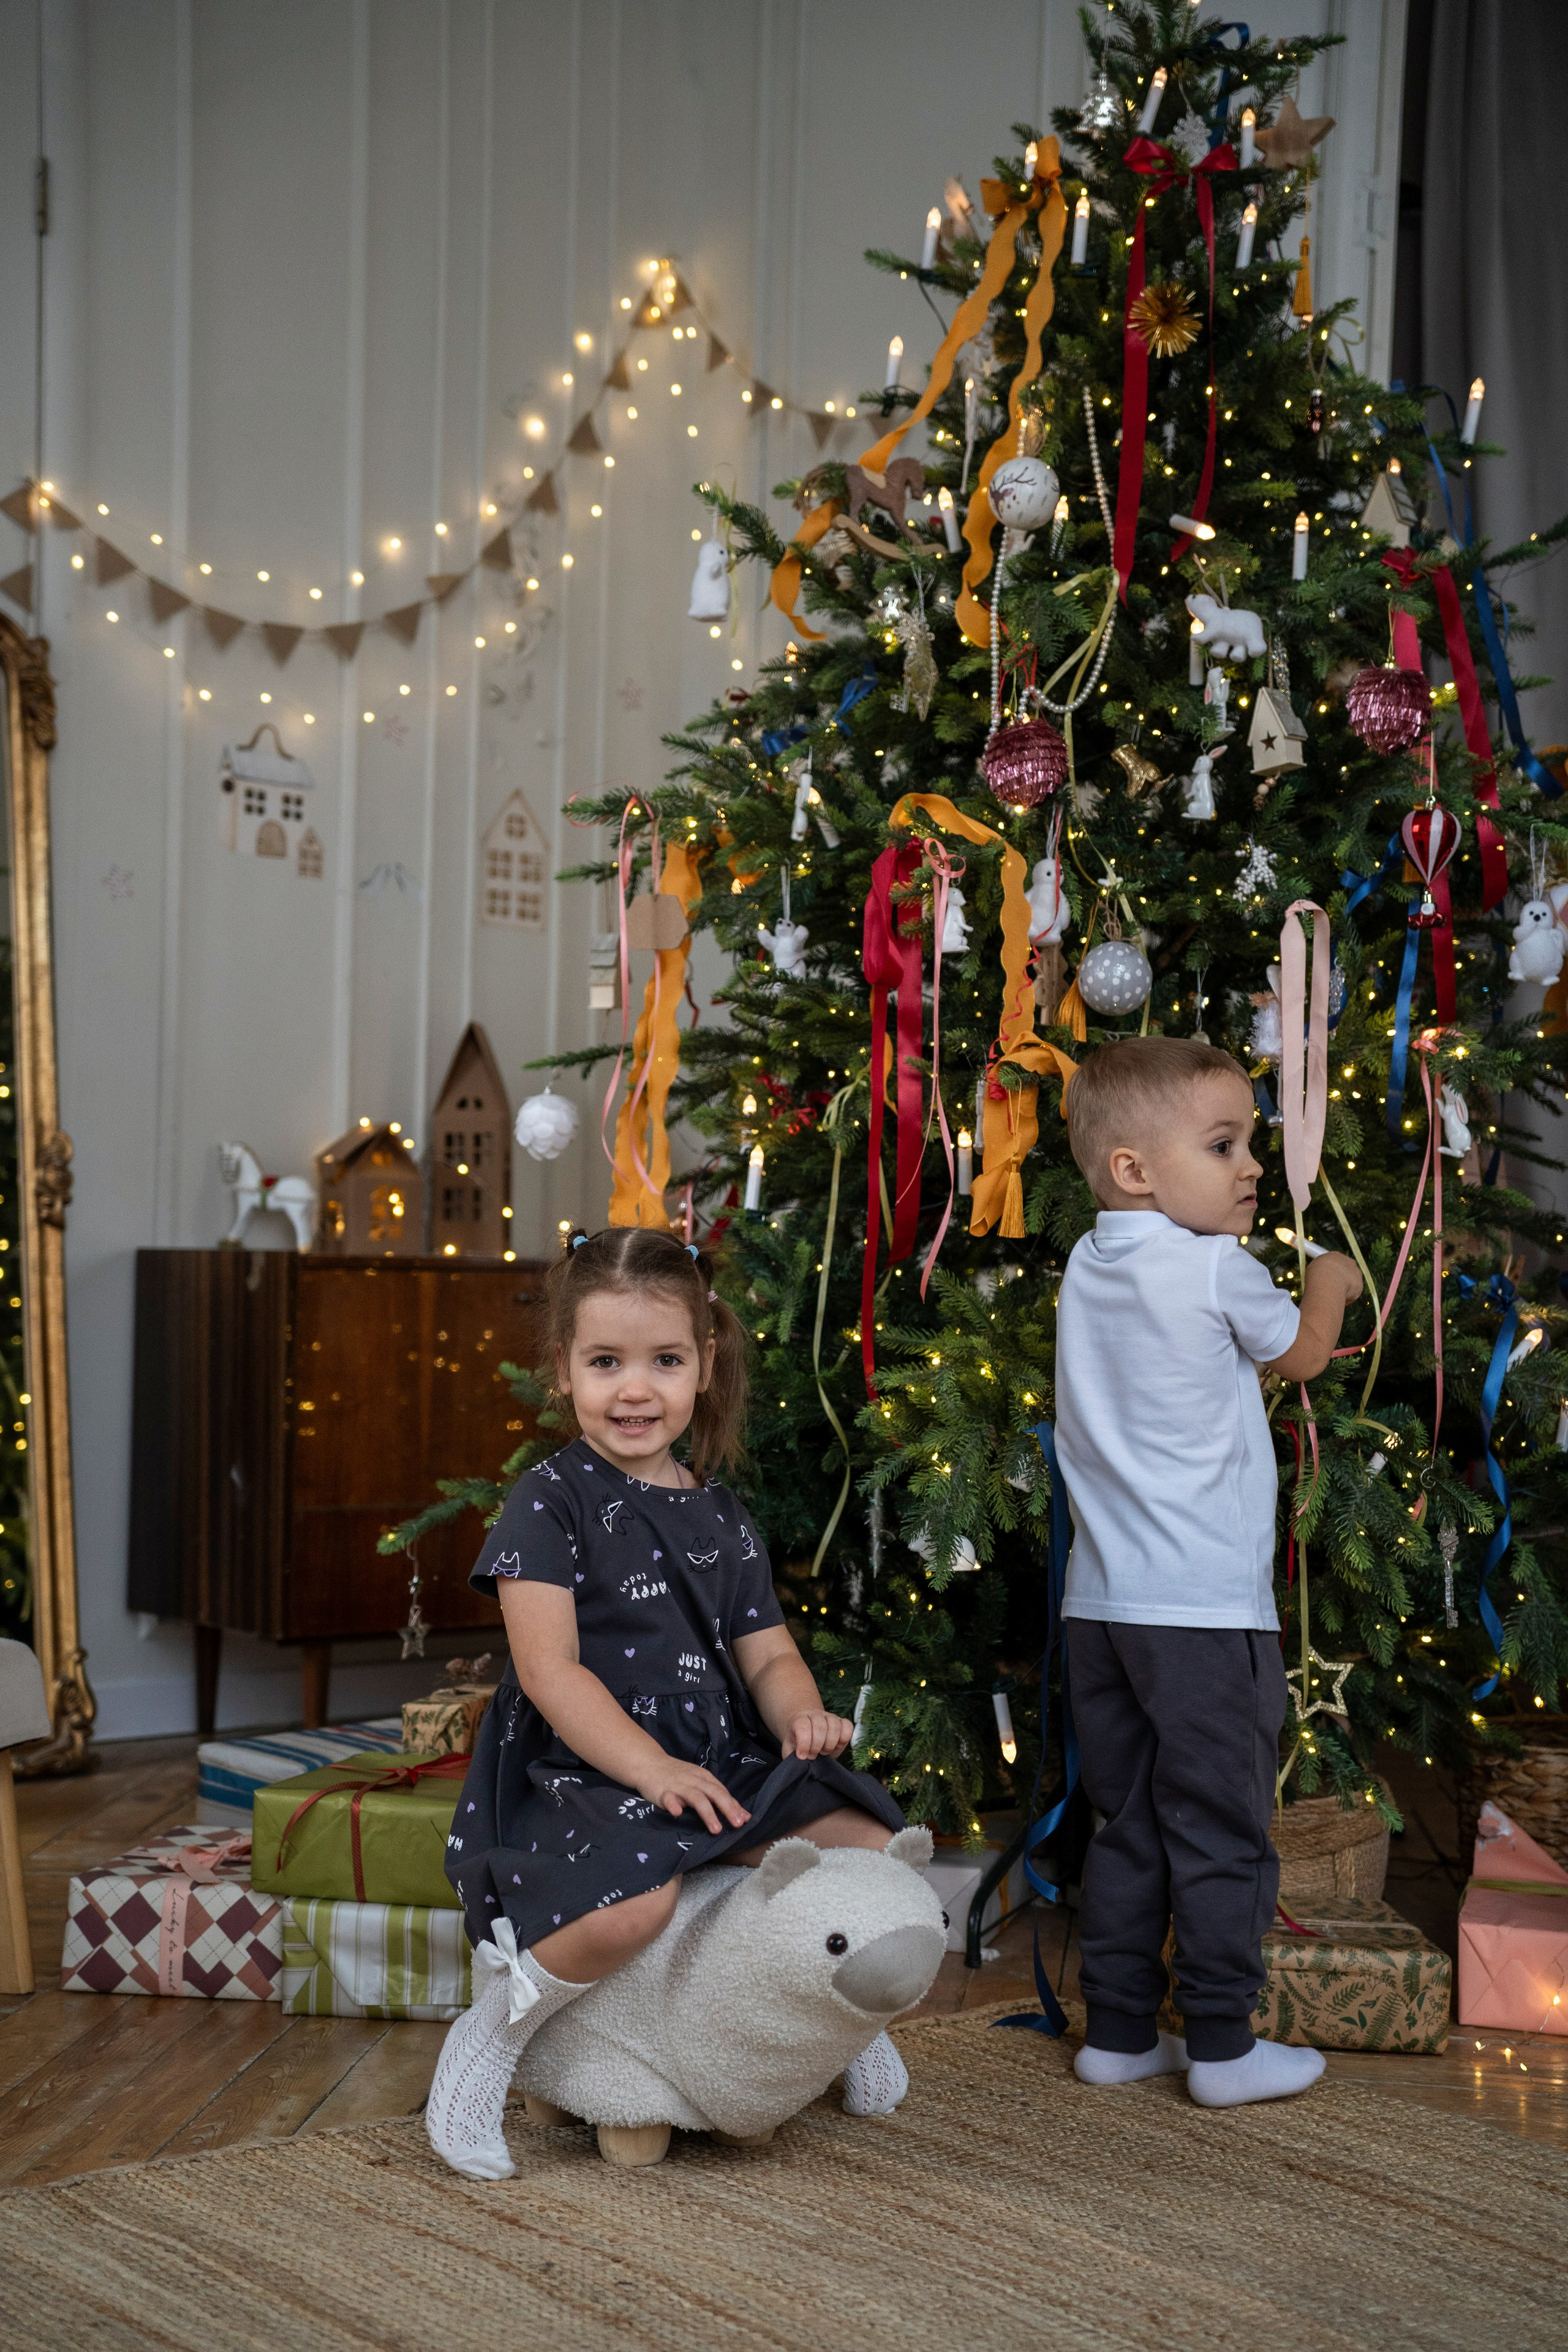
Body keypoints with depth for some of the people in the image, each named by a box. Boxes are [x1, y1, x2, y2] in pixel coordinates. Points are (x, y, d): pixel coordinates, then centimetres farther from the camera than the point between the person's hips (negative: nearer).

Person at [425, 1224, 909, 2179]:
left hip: (718, 1765, 6)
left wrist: (802, 1714, -9)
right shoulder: (552, 1500, -6)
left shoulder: (720, 1515, 14)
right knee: (635, 1899, -36)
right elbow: (549, 1670, -14)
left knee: (868, 1840, -10)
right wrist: (651, 1768, -25)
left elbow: (767, 1652, 15)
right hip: (580, 1775, -6)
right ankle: (497, 2026, -6)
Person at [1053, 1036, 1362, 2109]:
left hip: (1100, 1604, 7)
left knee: (1128, 1827, 15)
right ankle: (1223, 2047, 13)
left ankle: (1119, 2032, 22)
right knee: (1223, 1834, 4)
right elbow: (1300, 1355, 6)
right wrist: (1330, 1284, 23)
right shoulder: (1217, 1269, -13)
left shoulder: (1085, 1269, 9)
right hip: (1205, 1609, -7)